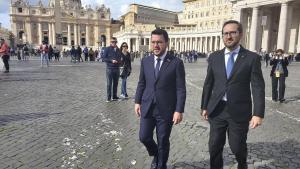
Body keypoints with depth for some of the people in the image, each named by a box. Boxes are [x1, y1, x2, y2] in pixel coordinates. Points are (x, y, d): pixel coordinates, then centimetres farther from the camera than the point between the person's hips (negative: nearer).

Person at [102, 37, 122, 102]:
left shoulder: (118, 50, 12)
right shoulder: (107, 49, -2)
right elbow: (104, 58, -6)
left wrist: (119, 61, 0)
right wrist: (111, 60, -18)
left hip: (117, 68, 5)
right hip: (110, 68, -5)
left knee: (115, 83, 11)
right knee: (109, 84, -3)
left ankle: (115, 96, 21)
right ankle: (108, 98, 3)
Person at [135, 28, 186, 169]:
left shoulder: (176, 63, -9)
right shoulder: (145, 61, 4)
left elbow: (181, 89, -9)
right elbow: (141, 83, 11)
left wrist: (179, 110, -13)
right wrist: (137, 101, 7)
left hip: (166, 109, -3)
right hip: (147, 107, 4)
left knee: (163, 141, 10)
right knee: (144, 137, 9)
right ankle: (156, 155, 42)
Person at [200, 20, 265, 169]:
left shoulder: (252, 58, -4)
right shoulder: (214, 57, 3)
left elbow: (258, 87, -7)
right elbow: (208, 84, 7)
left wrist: (258, 113, -13)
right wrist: (204, 106, 7)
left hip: (239, 111, -2)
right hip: (217, 109, 2)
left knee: (237, 146, 13)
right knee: (214, 146, 10)